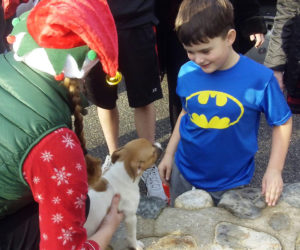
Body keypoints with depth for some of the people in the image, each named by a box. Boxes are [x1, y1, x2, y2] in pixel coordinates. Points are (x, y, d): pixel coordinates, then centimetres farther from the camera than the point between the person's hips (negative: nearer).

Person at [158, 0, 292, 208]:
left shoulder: (259, 78, -19)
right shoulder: (186, 72, -10)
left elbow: (282, 123, -6)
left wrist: (274, 169, -12)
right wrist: (169, 153, 9)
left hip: (230, 181, -3)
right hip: (184, 172, 3)